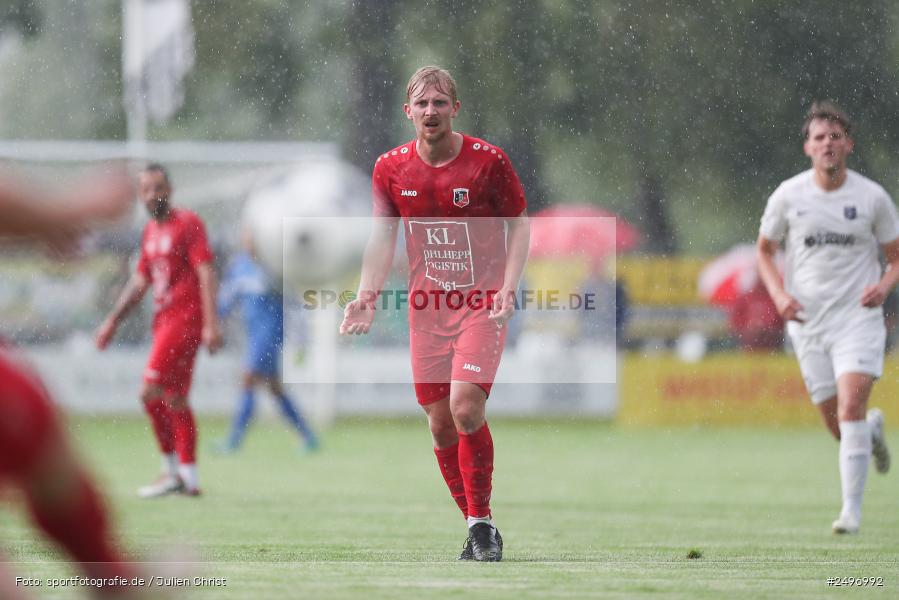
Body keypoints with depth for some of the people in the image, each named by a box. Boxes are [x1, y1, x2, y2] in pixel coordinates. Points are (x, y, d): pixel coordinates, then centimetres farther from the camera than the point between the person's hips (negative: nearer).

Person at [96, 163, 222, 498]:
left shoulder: (188, 224, -7)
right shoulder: (150, 232, 17)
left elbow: (206, 274, -13)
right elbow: (140, 282, 24)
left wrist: (211, 324, -20)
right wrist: (113, 321, 20)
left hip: (185, 318, -8)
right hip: (164, 320, 8)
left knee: (151, 392, -14)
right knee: (175, 400, 8)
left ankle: (173, 472, -8)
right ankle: (189, 479, 12)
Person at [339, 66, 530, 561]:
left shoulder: (488, 161, -7)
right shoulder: (391, 168, 2)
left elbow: (520, 224, 0)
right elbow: (382, 237, 5)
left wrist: (508, 288, -12)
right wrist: (367, 297, -8)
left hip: (481, 302, -4)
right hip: (426, 306, 4)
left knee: (465, 405, -20)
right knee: (439, 421, 2)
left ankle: (481, 521, -6)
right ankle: (478, 529, 16)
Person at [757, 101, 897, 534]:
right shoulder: (788, 196, 0)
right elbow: (765, 250, 13)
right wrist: (779, 294, -4)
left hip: (858, 317, -2)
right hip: (807, 321, 2)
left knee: (850, 406, -21)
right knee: (839, 428, 4)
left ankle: (852, 510, -16)